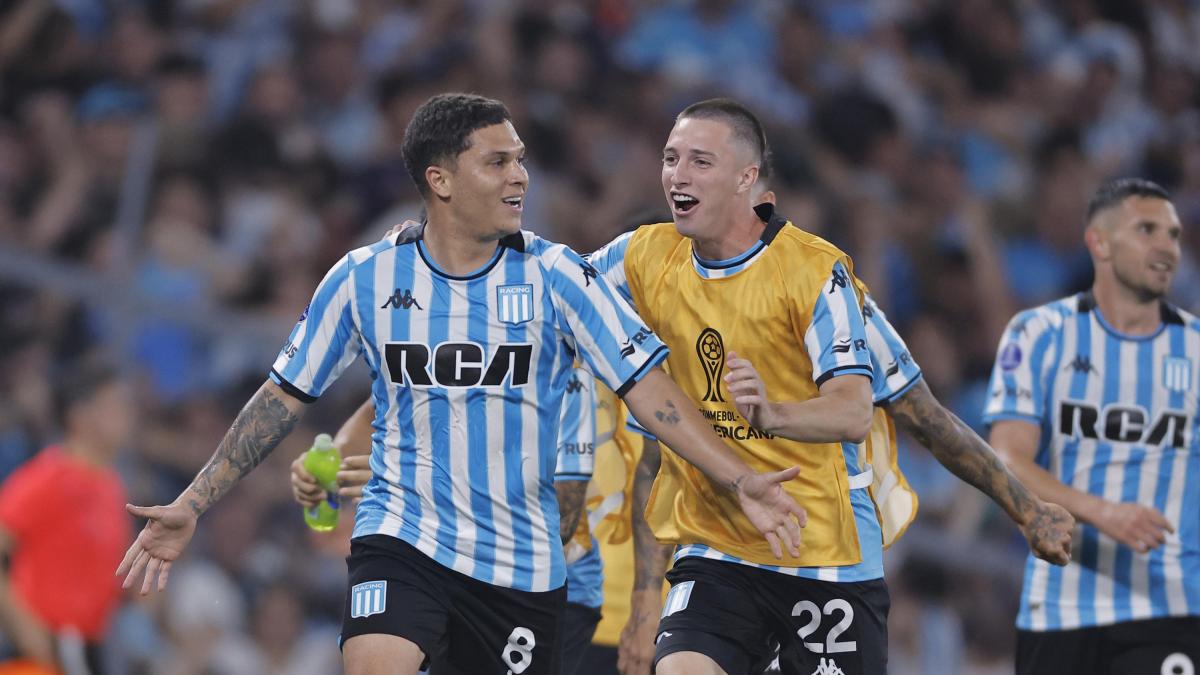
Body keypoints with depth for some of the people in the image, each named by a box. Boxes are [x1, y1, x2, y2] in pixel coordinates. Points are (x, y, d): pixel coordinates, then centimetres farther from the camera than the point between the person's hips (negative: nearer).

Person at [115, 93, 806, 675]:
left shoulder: (555, 275, -3)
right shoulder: (367, 277, -1)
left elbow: (646, 385, -6)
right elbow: (284, 398, 7)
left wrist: (740, 482, -16)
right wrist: (190, 508, 4)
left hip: (523, 560, 1)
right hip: (404, 536, -1)